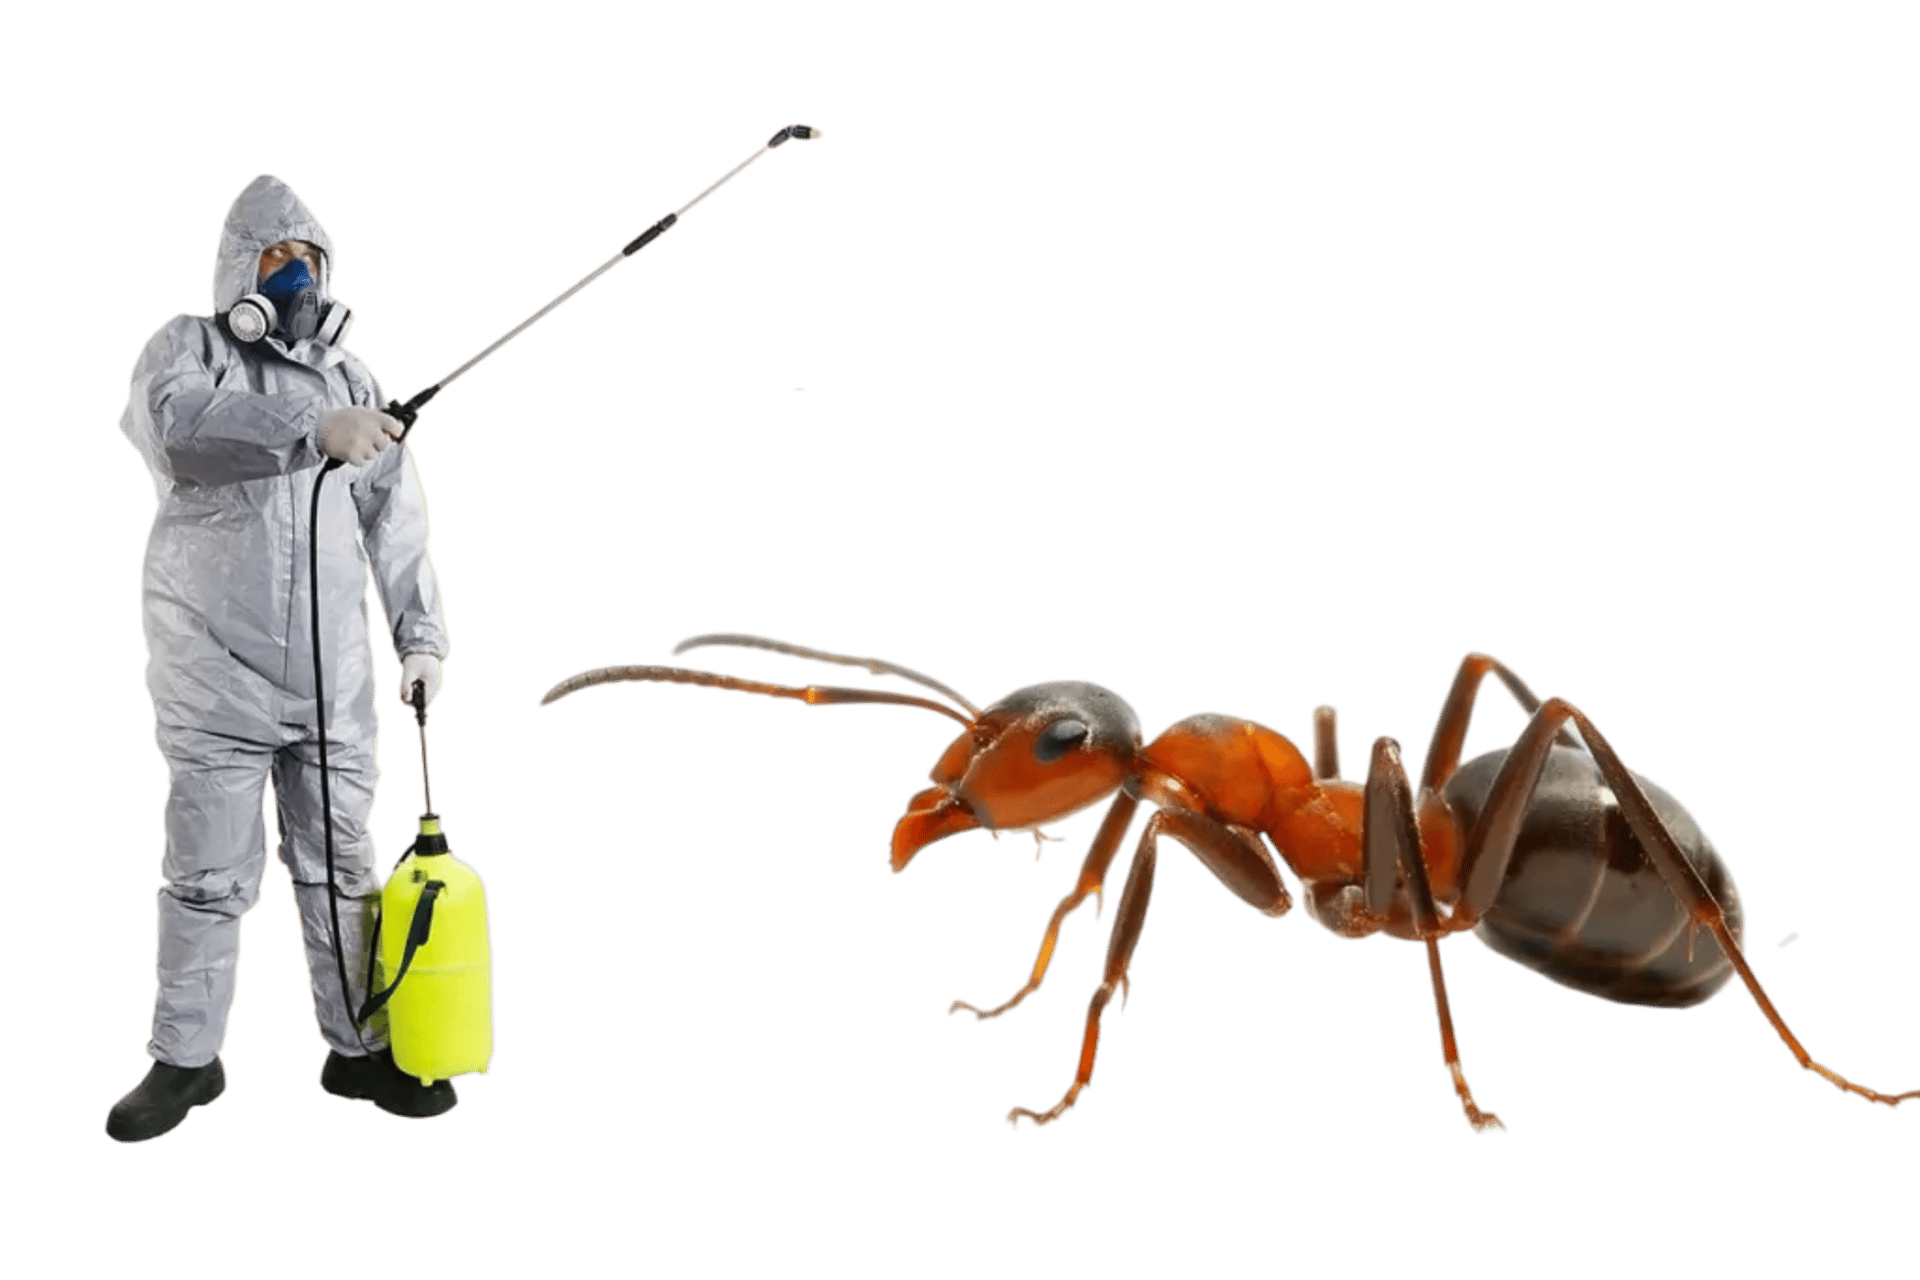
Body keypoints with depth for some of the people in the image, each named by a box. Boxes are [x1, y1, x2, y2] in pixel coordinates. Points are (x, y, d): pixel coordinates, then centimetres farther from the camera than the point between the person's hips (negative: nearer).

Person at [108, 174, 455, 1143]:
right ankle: (185, 1059, 15)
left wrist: (421, 633, 5)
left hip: (335, 680, 4)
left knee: (342, 869, 10)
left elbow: (397, 520, 14)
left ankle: (358, 1047, 20)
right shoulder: (186, 347, 3)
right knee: (208, 877, 0)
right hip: (216, 676, -4)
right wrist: (312, 429, -33)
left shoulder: (351, 376, 15)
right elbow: (179, 421, -22)